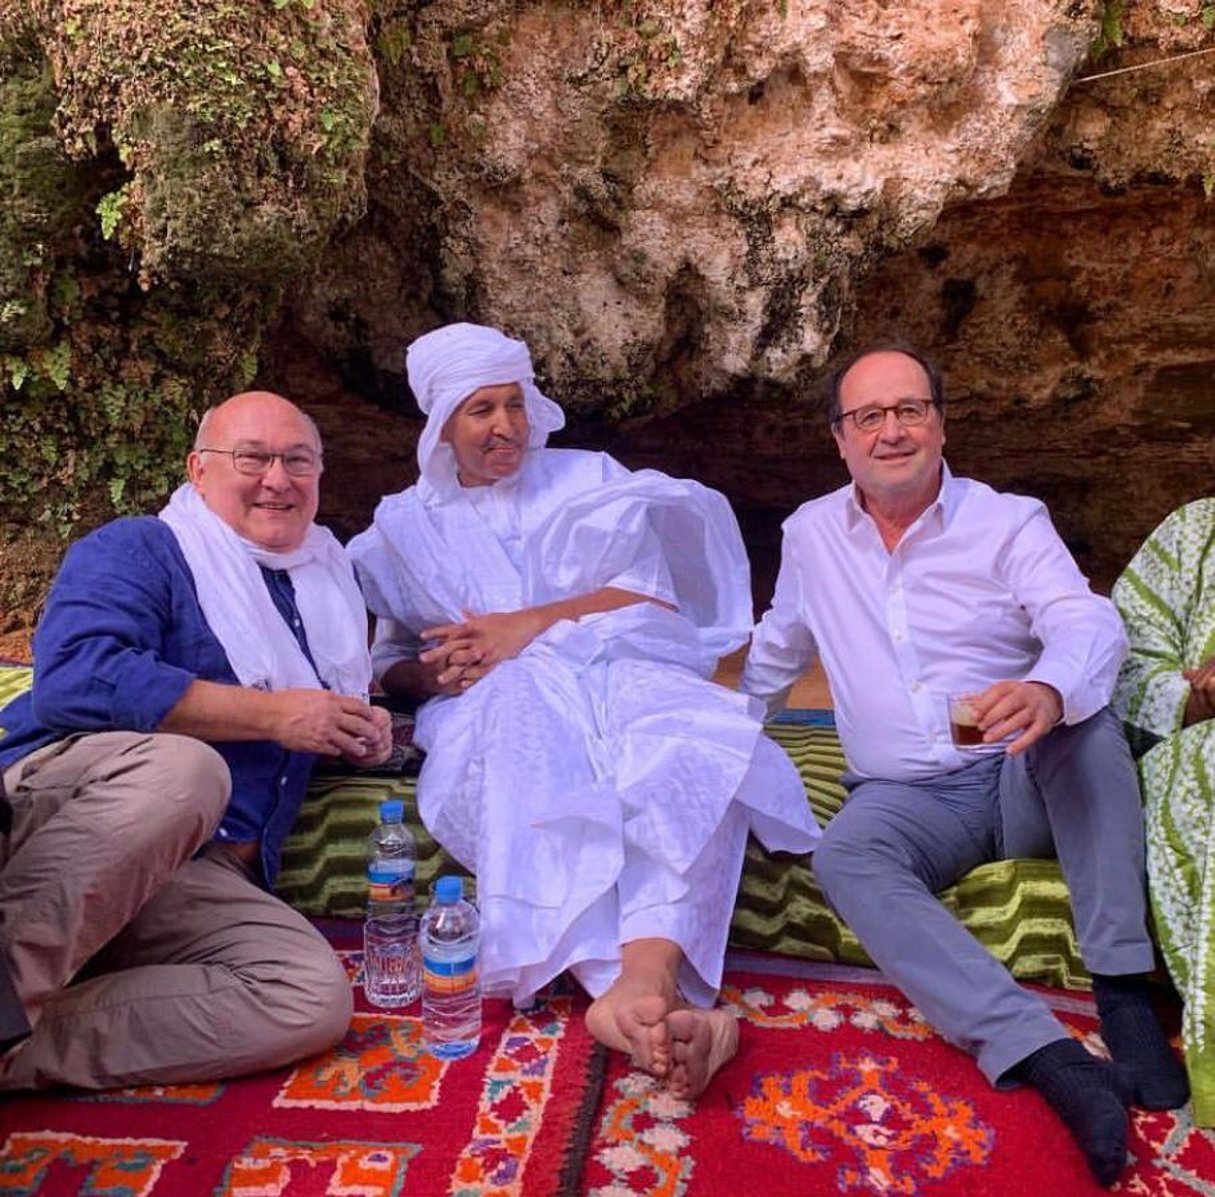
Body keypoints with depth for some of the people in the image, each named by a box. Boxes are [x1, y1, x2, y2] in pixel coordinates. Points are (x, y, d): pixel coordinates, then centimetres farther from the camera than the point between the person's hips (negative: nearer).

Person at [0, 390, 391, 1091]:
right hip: (56, 804, -5)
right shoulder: (136, 550, 1)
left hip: (194, 879, 6)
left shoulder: (329, 579, 21)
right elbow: (76, 677, -18)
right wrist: (272, 713, -15)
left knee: (317, 999, -23)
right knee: (183, 766, -38)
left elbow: (336, 709, 36)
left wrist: (364, 731, 10)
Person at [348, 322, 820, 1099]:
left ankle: (642, 979, -56)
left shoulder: (590, 479, 20)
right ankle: (663, 1003, -51)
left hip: (611, 668, 1)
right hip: (499, 701, 0)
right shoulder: (407, 525, 24)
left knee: (691, 742, -37)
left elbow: (654, 593, 6)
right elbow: (389, 661, 20)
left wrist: (532, 623, -6)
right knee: (532, 768, -40)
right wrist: (426, 673, -5)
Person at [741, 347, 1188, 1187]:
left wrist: (1050, 690, -43)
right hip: (911, 799, 2)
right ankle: (1053, 1061, -41)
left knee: (1085, 709, -33)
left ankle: (1124, 993, -29)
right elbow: (778, 651, 26)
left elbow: (1090, 625, -19)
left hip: (1029, 780, -1)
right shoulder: (811, 532, 9)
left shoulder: (1010, 520, -1)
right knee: (845, 858, -32)